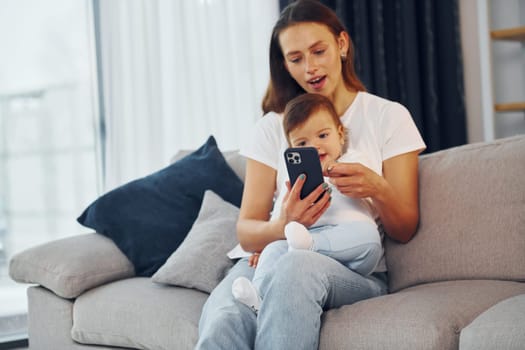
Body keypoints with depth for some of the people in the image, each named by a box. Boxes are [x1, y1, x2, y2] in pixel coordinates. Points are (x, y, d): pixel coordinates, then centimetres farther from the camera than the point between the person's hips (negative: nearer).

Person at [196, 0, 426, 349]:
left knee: (297, 265, -39)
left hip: (357, 271, 0)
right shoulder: (272, 127, 13)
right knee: (222, 321, -38)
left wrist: (377, 190, -16)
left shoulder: (388, 116, 8)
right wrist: (282, 226, -19)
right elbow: (246, 231, 5)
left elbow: (404, 231, 6)